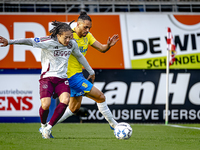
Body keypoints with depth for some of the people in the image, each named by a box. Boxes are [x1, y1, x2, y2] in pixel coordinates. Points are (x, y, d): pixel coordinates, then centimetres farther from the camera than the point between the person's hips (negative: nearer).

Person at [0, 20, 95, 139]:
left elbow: (79, 56, 23)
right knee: (45, 105, -21)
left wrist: (90, 71, 34)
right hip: (47, 77, -4)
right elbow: (30, 42, -17)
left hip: (62, 78, 4)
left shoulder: (72, 44, 4)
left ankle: (48, 128, -10)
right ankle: (43, 125, 14)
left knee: (65, 100, -23)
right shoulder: (48, 43, -13)